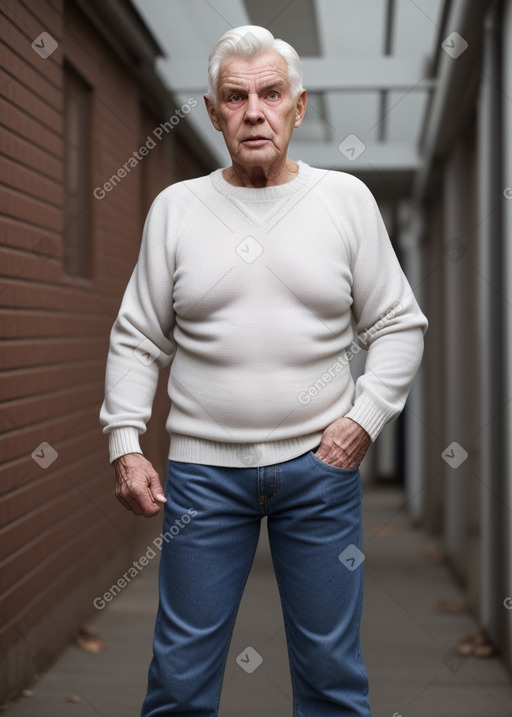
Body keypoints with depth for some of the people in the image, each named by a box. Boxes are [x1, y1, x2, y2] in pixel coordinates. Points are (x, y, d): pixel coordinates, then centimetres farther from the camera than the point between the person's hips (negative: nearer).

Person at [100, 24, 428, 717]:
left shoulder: (347, 199, 3)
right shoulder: (175, 207, 4)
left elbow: (399, 325, 6)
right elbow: (137, 339, 6)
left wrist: (365, 417, -7)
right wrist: (125, 446, -3)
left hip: (322, 462, 0)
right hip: (203, 469, 0)